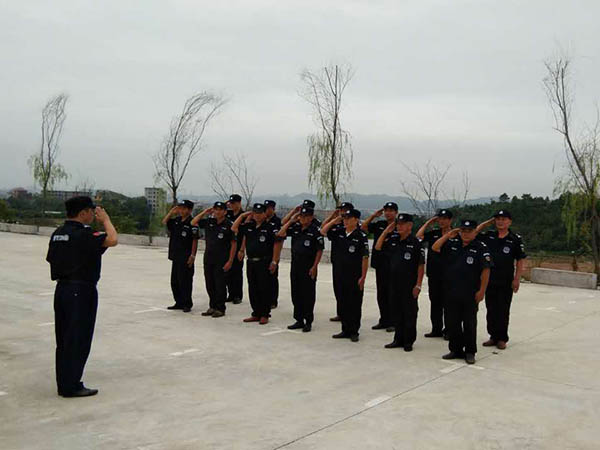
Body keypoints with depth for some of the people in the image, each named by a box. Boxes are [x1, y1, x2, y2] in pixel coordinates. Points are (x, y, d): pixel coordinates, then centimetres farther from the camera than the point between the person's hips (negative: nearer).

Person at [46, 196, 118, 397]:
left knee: (63, 339, 13)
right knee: (78, 340, 0)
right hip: (81, 291, -9)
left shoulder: (58, 234, 9)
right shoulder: (83, 233, -17)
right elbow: (112, 240, -27)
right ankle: (71, 386, 6)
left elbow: (51, 260, 15)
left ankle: (64, 384, 21)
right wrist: (106, 219, -11)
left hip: (62, 289, 9)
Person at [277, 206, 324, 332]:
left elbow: (320, 250, -9)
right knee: (296, 294, 11)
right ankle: (299, 320, 21)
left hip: (308, 267, -6)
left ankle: (308, 322, 11)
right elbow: (280, 234, 4)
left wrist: (314, 267, -13)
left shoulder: (315, 230, -8)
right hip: (295, 264, 6)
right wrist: (291, 221, 1)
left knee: (308, 295, 1)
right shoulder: (295, 228, 7)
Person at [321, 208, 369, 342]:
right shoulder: (339, 233, 6)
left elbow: (365, 258, -12)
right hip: (340, 275, 6)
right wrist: (335, 220, 0)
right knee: (342, 304, 12)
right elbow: (323, 231, 11)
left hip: (355, 277, -6)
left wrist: (363, 277, -14)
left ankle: (354, 332, 15)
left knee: (354, 305, 4)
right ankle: (345, 330, 23)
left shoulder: (361, 237, -11)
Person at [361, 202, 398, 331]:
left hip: (393, 266, -6)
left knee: (392, 294, -1)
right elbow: (363, 227, 13)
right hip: (380, 264, 6)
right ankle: (384, 321, 21)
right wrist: (374, 215, 9)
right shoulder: (379, 224, 11)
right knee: (381, 294, 12)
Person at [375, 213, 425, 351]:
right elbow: (378, 247, 12)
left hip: (409, 285, -6)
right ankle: (398, 339, 24)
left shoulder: (415, 243, -10)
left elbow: (421, 266, -10)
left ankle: (408, 341, 15)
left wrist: (418, 285, -14)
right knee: (396, 312, 12)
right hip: (394, 283, 6)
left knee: (409, 313, 4)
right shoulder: (393, 241, 8)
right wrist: (386, 231, 4)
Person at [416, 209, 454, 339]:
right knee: (435, 302, 11)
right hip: (433, 273, 5)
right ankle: (436, 329, 20)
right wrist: (428, 223, 4)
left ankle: (448, 330, 12)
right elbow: (419, 236, 0)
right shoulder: (433, 233, 11)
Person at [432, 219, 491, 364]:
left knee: (469, 324, 5)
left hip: (470, 294, -4)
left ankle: (470, 352, 17)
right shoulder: (452, 244, 8)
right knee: (452, 322, 11)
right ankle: (456, 350, 24)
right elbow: (435, 248, 1)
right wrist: (448, 235, -6)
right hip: (451, 292, 4)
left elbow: (485, 271, -8)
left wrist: (481, 290, -12)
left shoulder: (480, 248, -5)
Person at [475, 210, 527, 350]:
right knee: (491, 310, 10)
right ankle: (493, 336, 21)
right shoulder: (489, 236, 5)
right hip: (489, 280, 3)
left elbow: (520, 260, -3)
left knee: (503, 311, 5)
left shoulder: (515, 239, -4)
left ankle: (502, 338, 15)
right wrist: (488, 222, 4)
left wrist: (517, 279, -9)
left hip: (506, 282, -3)